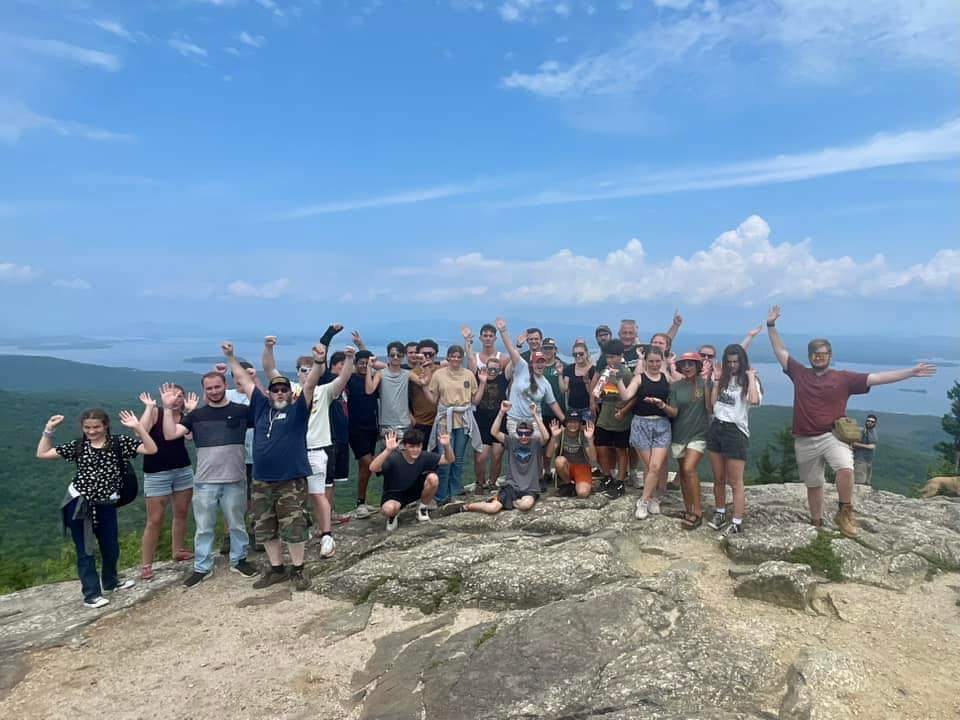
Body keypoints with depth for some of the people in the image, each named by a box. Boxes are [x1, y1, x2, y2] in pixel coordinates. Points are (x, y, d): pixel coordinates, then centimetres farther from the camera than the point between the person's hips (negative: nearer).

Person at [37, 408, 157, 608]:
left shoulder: (119, 442, -5)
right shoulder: (78, 446, 1)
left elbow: (151, 450, -15)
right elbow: (42, 454, 7)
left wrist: (138, 427, -24)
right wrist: (48, 431, -3)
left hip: (105, 506, 1)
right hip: (78, 504, -1)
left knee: (111, 548, 17)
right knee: (85, 550, 4)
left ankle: (109, 582, 41)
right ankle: (91, 593, 14)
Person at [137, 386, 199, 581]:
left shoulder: (185, 417, 4)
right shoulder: (155, 412, -5)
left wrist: (191, 411, -16)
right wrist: (149, 407, -18)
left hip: (183, 471, 5)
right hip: (156, 474, -4)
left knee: (181, 513, 14)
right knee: (155, 520, -4)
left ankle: (177, 551, 32)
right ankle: (145, 565, 3)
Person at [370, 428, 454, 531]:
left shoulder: (424, 456, -14)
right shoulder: (394, 458, -26)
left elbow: (449, 460, -8)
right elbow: (373, 468, -43)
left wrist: (446, 446, -29)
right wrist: (388, 450, -55)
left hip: (415, 489, 4)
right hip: (394, 493, -4)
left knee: (433, 478, -25)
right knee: (388, 509, -38)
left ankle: (422, 508, 3)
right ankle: (392, 516, 4)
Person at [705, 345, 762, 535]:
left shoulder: (748, 381, -4)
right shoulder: (722, 379, 10)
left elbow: (754, 400, -27)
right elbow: (711, 407, 4)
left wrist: (751, 377, -15)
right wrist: (716, 381, 2)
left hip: (736, 431, -5)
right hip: (716, 429, 5)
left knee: (735, 482, -1)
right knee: (718, 479, 14)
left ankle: (737, 523, 5)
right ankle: (719, 514, 29)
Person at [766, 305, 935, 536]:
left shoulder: (844, 378, 1)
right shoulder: (799, 374, 5)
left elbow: (877, 378, -2)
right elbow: (781, 351, 9)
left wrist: (911, 372, -7)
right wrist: (771, 325, 5)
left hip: (833, 436, -2)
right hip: (805, 441, 2)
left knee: (845, 469, -29)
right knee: (813, 485, 12)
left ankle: (844, 513, -8)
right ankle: (816, 524, 28)